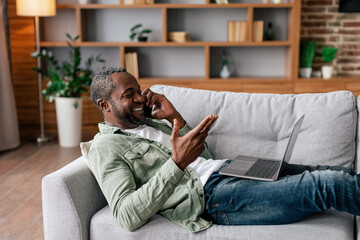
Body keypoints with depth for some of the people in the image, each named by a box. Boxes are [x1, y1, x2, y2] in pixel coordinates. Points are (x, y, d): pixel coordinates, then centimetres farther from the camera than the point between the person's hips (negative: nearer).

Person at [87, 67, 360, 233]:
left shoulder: (150, 123, 23)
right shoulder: (105, 146, -2)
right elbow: (128, 215, -18)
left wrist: (174, 117, 8)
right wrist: (177, 163, -26)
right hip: (211, 194, -9)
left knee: (338, 173, 2)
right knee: (330, 184, -18)